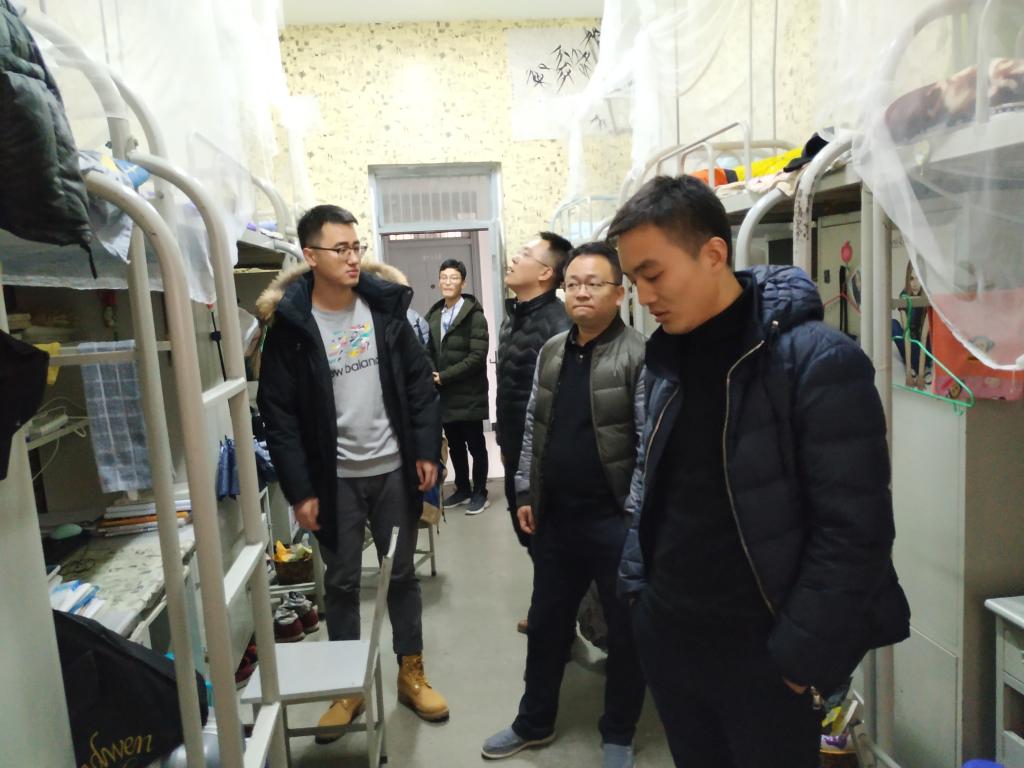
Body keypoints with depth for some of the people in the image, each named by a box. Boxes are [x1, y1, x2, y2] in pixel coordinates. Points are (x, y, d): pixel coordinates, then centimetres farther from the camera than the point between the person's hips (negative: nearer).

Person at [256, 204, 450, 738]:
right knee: (342, 581, 12)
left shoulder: (385, 307, 0)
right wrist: (299, 489, -11)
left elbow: (418, 383, 3)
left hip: (394, 470, 2)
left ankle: (412, 674, 31)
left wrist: (427, 450, -3)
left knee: (402, 574, 14)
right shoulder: (291, 324, -8)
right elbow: (278, 412, -8)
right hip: (334, 478, -2)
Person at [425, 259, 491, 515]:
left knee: (475, 446, 6)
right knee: (454, 446, 16)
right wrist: (431, 375, -6)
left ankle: (479, 493, 20)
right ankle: (462, 489, 31)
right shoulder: (433, 314, 10)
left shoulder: (475, 315, -10)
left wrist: (443, 377, -17)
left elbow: (477, 357, -18)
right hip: (445, 395, 6)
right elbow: (429, 351, 13)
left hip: (469, 394, -6)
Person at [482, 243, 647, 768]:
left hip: (616, 520, -5)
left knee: (625, 631, 13)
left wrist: (638, 513, -14)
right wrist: (526, 492, 11)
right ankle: (534, 723, 39)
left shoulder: (639, 356, -11)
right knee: (545, 624, 19)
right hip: (556, 518, 6)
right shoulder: (550, 353, 7)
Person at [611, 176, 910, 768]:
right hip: (666, 633, 6)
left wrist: (801, 654, -14)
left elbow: (855, 531, -17)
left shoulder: (820, 361, -17)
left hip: (761, 648, -6)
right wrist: (638, 584, 8)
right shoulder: (668, 357, 3)